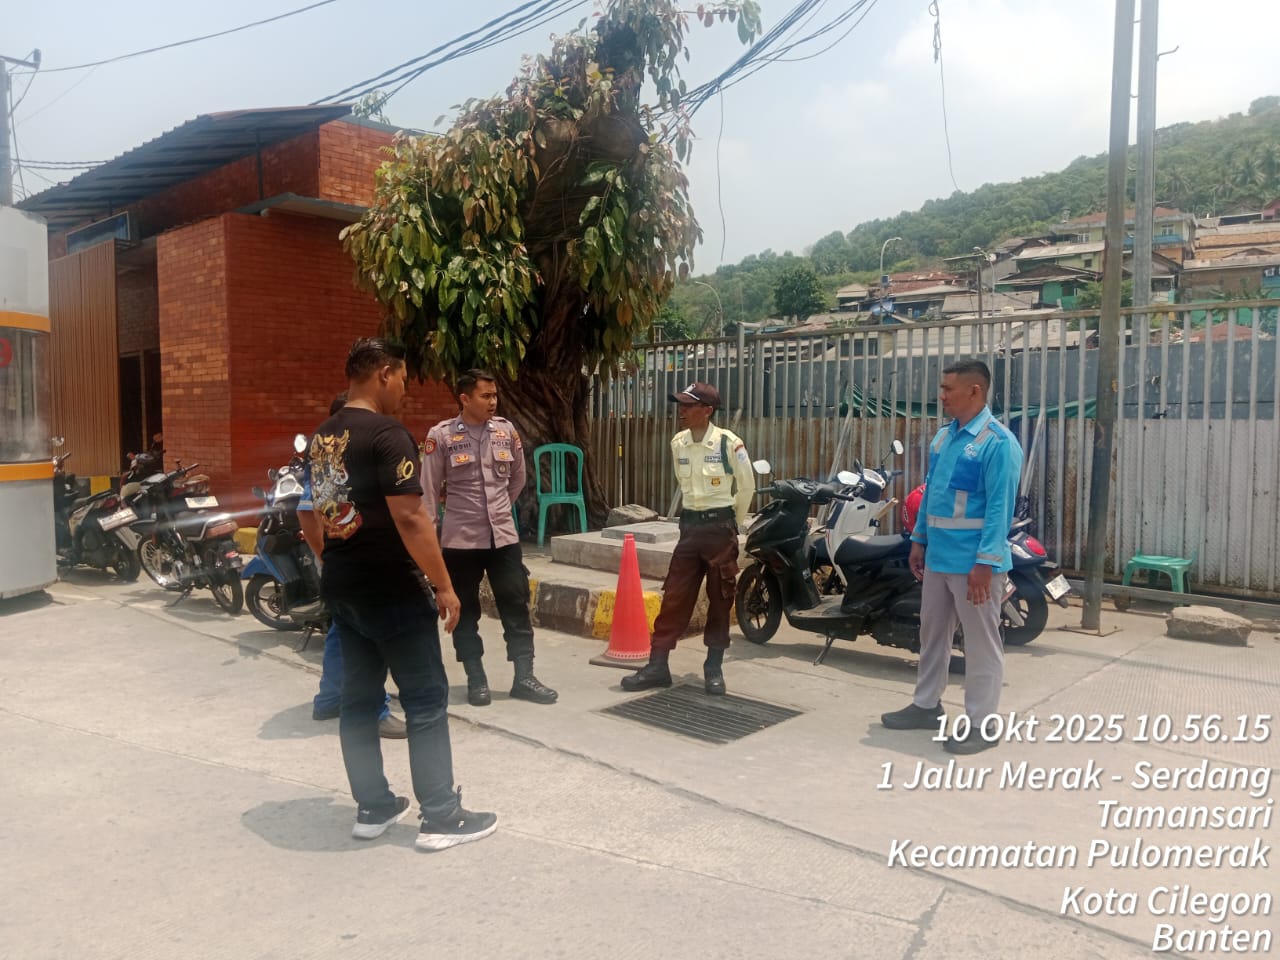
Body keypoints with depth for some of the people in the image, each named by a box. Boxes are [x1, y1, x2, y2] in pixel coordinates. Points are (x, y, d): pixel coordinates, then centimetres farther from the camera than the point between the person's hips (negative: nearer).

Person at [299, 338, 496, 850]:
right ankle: (441, 817, 7)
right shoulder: (387, 435, -17)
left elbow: (308, 515, 18)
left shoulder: (320, 439, 10)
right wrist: (444, 586, -17)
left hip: (341, 588, 9)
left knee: (358, 698, 13)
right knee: (425, 701, 1)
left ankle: (372, 808, 23)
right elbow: (409, 517, -23)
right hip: (391, 590, -8)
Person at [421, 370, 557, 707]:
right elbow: (429, 492, -5)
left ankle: (524, 677, 13)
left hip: (503, 534, 3)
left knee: (516, 604, 4)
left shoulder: (506, 430, 3)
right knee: (465, 611, 7)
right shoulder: (441, 435, -9)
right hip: (460, 537, -3)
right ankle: (476, 679, 19)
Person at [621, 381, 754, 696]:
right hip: (690, 526, 4)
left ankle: (714, 668, 16)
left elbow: (747, 486, 0)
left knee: (720, 601, 5)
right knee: (674, 598, 3)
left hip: (720, 528, -4)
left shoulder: (729, 443, -12)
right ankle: (657, 665, 9)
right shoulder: (677, 443, 2)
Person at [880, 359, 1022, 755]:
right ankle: (926, 705, 32)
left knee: (981, 644, 3)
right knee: (932, 633, 18)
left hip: (973, 561, -9)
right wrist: (918, 539, 16)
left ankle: (980, 724, 13)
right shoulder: (943, 436, 11)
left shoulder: (998, 442, -15)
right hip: (938, 556, 9)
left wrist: (985, 562, -22)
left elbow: (999, 507, -18)